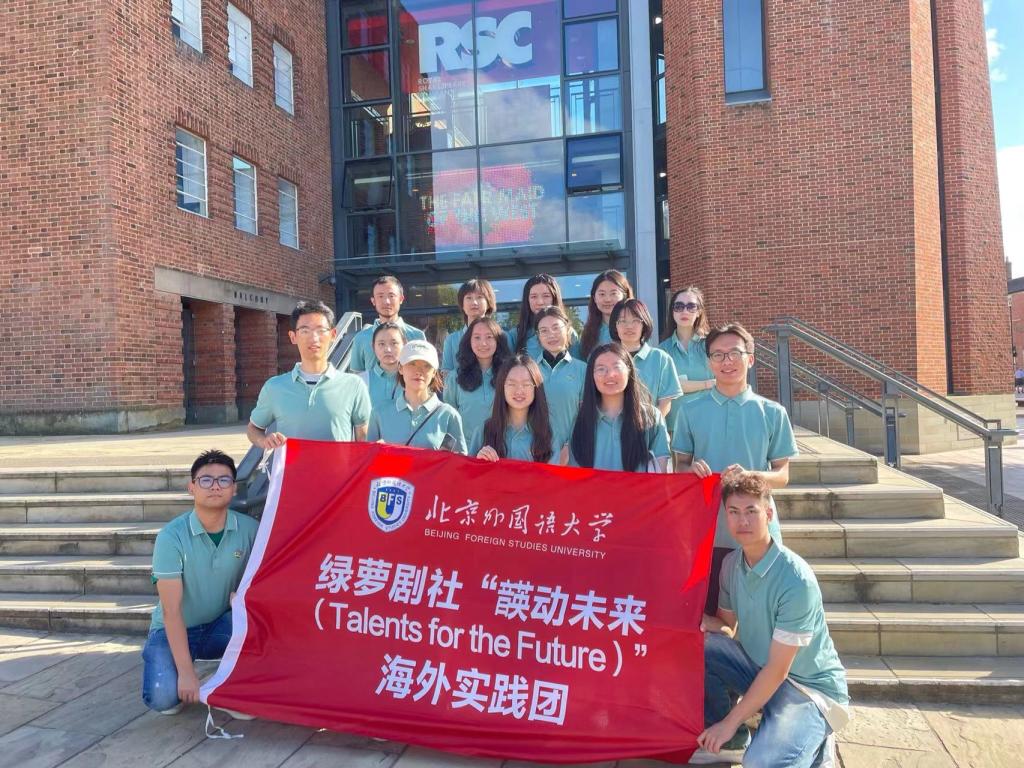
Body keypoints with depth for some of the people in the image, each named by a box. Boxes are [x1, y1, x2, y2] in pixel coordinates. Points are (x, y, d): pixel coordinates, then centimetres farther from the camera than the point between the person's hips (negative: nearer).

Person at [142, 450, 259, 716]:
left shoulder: (249, 529, -13)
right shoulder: (172, 535, -20)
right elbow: (171, 610, -21)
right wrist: (186, 672, -25)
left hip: (222, 627, 2)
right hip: (175, 630, -2)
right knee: (162, 698, -27)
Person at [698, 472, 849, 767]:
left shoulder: (796, 579, -27)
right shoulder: (731, 563, -5)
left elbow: (778, 670, -23)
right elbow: (727, 627, 7)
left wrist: (730, 722, -18)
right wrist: (697, 620, -17)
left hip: (809, 685, -6)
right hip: (757, 667, 6)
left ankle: (813, 742, 4)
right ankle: (732, 737, 4)